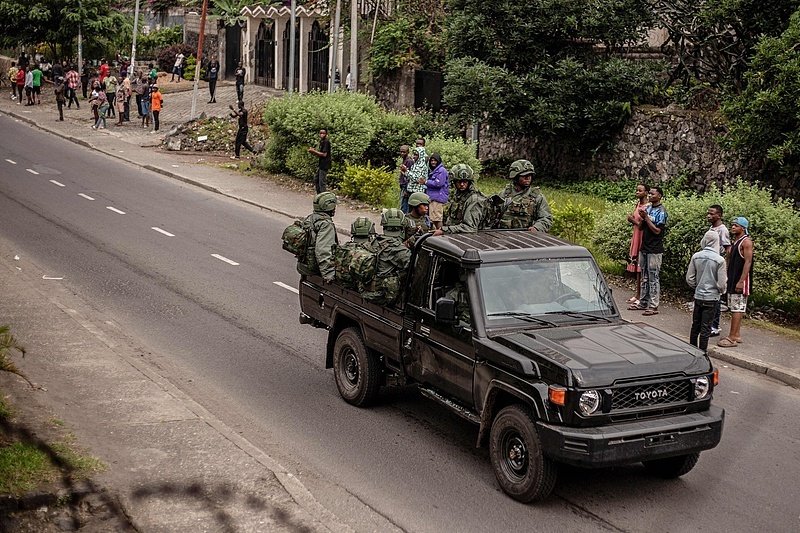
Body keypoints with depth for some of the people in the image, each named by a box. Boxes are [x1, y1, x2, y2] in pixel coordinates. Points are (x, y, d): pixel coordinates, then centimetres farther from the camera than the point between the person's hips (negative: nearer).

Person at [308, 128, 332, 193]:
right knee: (316, 180, 17)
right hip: (321, 165, 10)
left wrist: (313, 151, -16)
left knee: (322, 182, -9)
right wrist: (313, 151, 2)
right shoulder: (321, 142, 15)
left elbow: (324, 154, -20)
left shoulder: (326, 142, -14)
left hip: (324, 165, -10)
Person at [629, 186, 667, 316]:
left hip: (654, 250, -8)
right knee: (644, 277, 14)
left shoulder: (661, 212, -11)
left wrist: (646, 217, -17)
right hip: (644, 248, 8)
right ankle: (643, 303, 21)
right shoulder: (647, 208, 11)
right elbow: (640, 227, 13)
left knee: (653, 278, -4)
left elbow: (657, 230, -18)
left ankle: (653, 306, -2)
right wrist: (642, 217, -6)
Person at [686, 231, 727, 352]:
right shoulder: (719, 260, -15)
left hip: (698, 296, 4)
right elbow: (722, 284, -12)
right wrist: (721, 290, 10)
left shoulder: (696, 257, -5)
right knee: (705, 328, 3)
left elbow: (689, 278, 0)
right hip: (711, 298, -3)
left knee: (695, 326, 16)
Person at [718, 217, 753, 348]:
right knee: (735, 308, 12)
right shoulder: (735, 241, 16)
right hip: (732, 279, 9)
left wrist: (741, 281, -23)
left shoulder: (746, 241, -11)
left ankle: (732, 338, -9)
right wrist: (727, 278, 15)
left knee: (737, 308, -9)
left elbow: (748, 262, -17)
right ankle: (737, 335, 18)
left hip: (741, 279, -9)